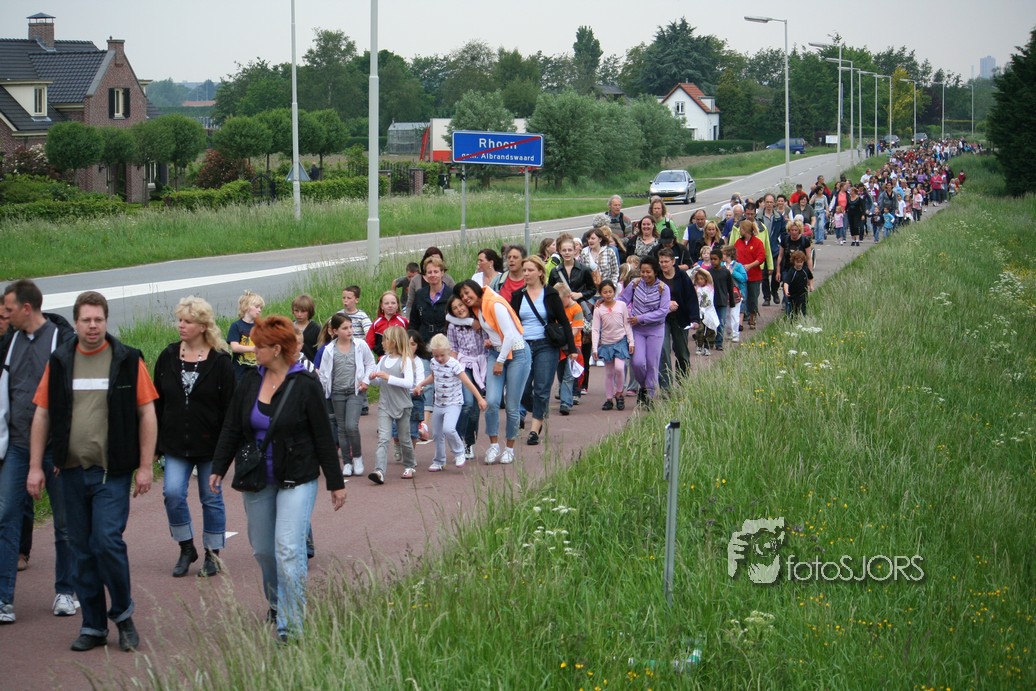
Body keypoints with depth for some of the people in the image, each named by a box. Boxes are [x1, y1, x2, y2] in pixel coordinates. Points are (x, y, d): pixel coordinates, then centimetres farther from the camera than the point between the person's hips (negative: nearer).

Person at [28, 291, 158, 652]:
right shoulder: (59, 362, 6)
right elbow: (42, 415, 9)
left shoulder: (128, 361, -2)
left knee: (107, 541, -12)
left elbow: (146, 413, -1)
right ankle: (92, 626, 17)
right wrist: (35, 466, 5)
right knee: (82, 550, 8)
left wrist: (145, 466, -5)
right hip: (72, 470, 3)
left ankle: (123, 613, 9)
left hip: (112, 471, -3)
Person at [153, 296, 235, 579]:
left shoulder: (220, 361, -7)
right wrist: (156, 442, 3)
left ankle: (212, 554, 19)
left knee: (211, 498, 6)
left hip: (209, 443, -3)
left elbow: (229, 406, -6)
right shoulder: (168, 357, 4)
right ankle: (186, 548, 8)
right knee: (172, 492, -10)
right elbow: (157, 403, 7)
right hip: (176, 444, 3)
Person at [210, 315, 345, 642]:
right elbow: (231, 429, 10)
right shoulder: (249, 382, 3)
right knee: (262, 550, 13)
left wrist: (336, 483, -3)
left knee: (288, 549, -14)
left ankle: (290, 626, -9)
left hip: (296, 480, -5)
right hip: (256, 480, 5)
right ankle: (277, 603, 37)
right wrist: (218, 468, 6)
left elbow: (322, 436, -6)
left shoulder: (306, 385, -9)